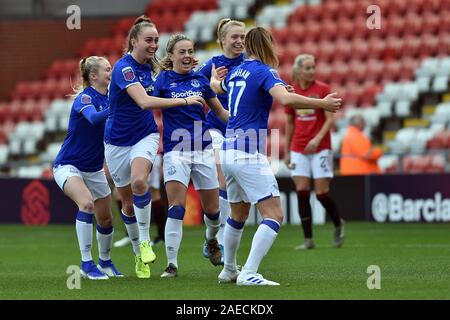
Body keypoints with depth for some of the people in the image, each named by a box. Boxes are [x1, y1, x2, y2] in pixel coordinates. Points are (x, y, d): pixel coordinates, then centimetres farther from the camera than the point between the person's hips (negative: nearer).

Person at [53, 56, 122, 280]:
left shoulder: (108, 98, 3)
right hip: (68, 166, -8)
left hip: (94, 169, 8)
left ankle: (105, 262, 36)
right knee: (86, 203, -31)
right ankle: (86, 264, -27)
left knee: (106, 219, 11)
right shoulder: (85, 97, -19)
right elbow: (94, 118, -40)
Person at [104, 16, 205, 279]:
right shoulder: (124, 68, -21)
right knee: (127, 203, 5)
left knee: (138, 181, -28)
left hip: (146, 135, 3)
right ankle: (139, 255, 24)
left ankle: (145, 241, -15)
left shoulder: (149, 66, 1)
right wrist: (184, 100, -31)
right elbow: (144, 101, -33)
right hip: (118, 141, -3)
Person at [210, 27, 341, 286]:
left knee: (238, 215, 24)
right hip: (250, 155, -9)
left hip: (229, 151, 9)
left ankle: (229, 270, 34)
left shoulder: (236, 72, 14)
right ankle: (249, 274, -21)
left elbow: (217, 86, 38)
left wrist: (215, 78, 62)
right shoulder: (264, 72, -9)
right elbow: (285, 98, -28)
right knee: (274, 215, -10)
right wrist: (322, 104, -20)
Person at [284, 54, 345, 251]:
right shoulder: (291, 92, 5)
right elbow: (290, 123, 12)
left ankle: (338, 224, 23)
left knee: (322, 194, -5)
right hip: (298, 149, 3)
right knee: (302, 192, -5)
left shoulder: (322, 89, -4)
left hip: (320, 148, -3)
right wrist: (287, 151, 11)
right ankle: (308, 240, -1)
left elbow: (330, 119, -8)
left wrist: (318, 138, -22)